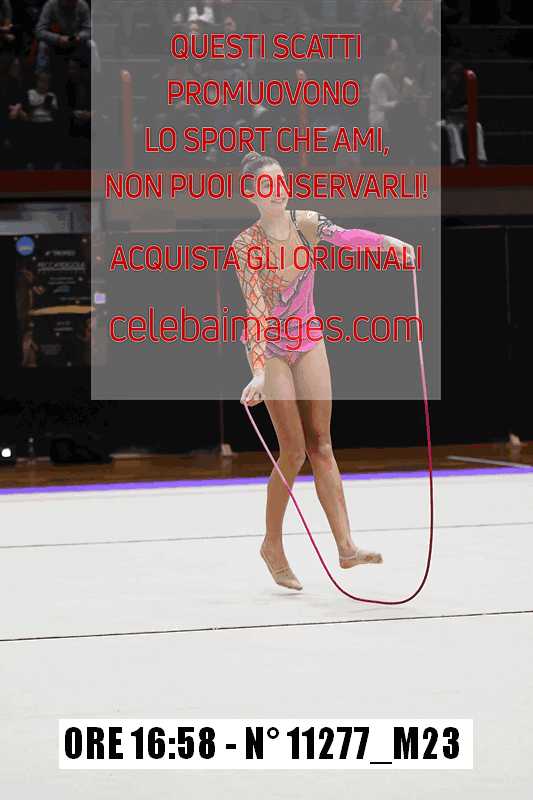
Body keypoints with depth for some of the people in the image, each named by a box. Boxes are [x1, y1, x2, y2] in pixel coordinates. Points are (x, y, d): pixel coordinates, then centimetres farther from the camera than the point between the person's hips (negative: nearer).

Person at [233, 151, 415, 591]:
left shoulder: (306, 223, -7)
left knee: (321, 444, 1)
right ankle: (273, 546, 12)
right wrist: (259, 371, -35)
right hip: (269, 349, -4)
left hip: (309, 343, 4)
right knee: (294, 451, -5)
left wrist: (386, 241, -48)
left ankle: (346, 546, -5)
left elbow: (343, 236, -27)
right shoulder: (246, 245, -18)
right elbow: (256, 308, -25)